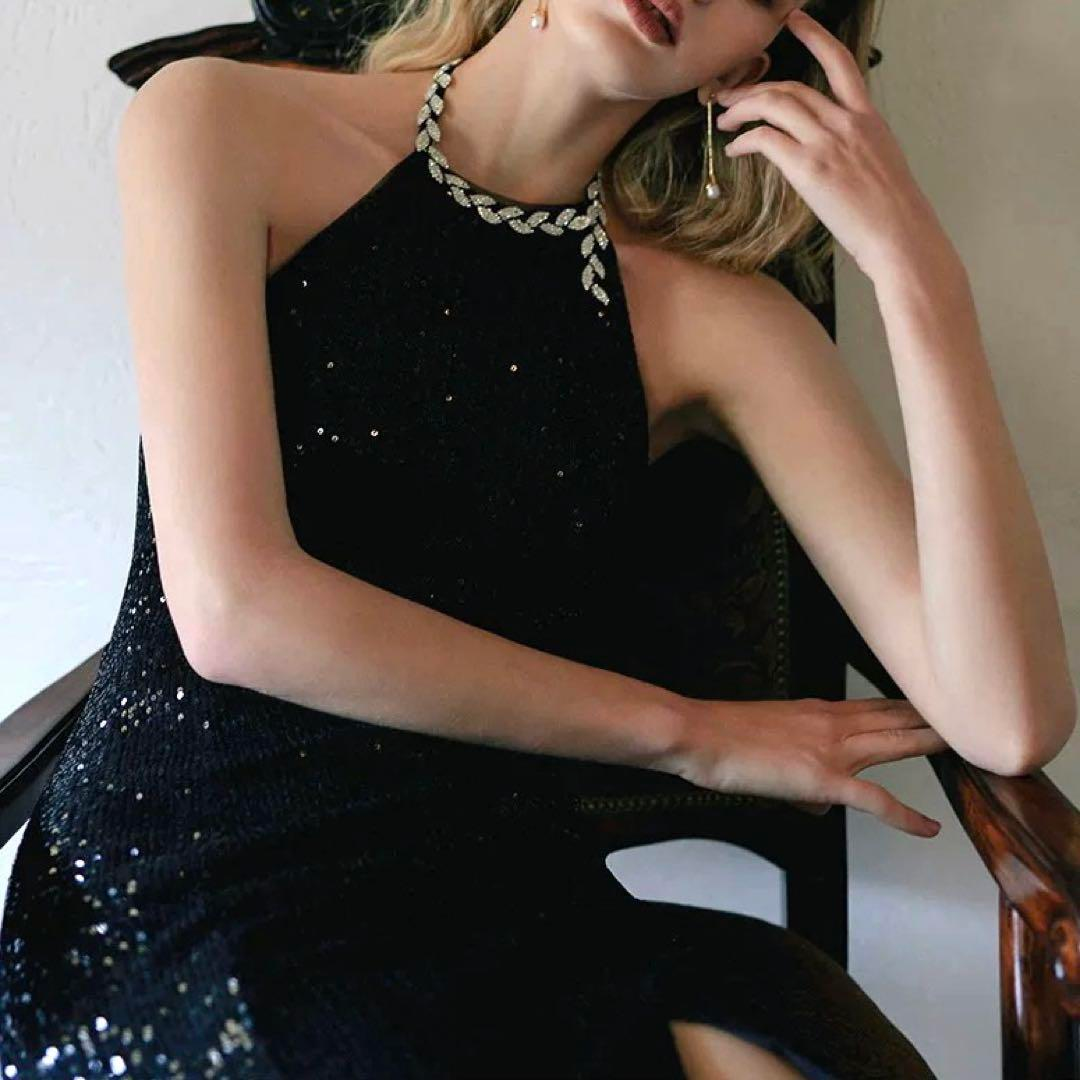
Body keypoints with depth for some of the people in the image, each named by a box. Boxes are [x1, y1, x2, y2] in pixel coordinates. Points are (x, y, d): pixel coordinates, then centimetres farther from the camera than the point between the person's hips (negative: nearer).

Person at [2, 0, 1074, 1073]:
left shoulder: (711, 316, 1)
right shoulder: (224, 126, -3)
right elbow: (232, 611, -15)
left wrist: (916, 271, -13)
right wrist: (690, 734, -7)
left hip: (490, 889, 3)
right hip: (173, 893, -2)